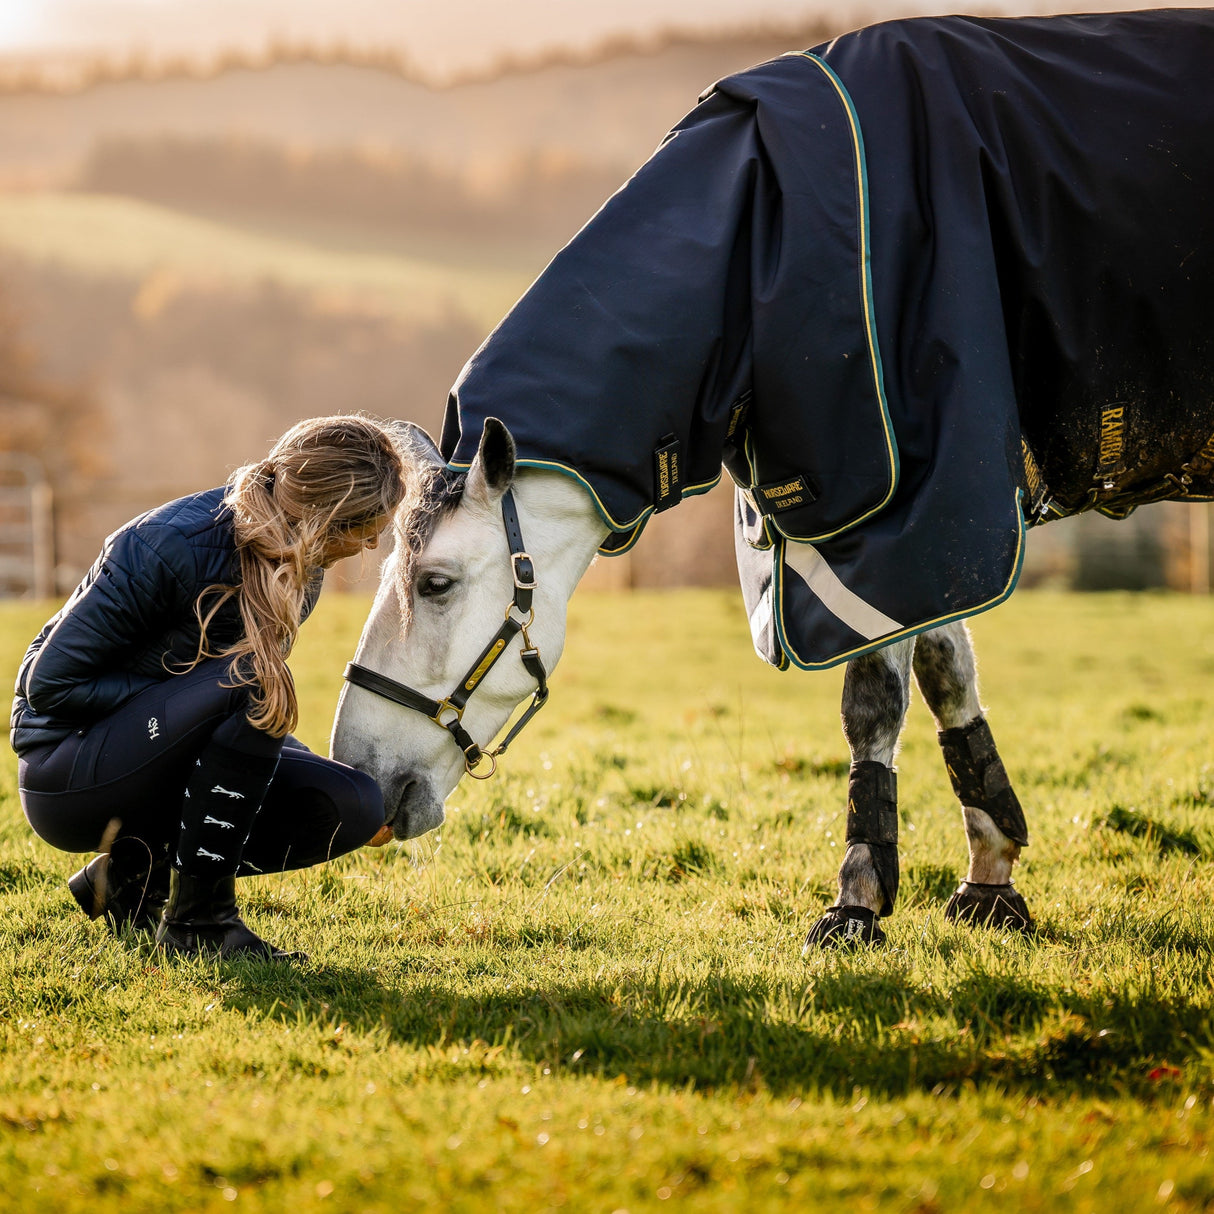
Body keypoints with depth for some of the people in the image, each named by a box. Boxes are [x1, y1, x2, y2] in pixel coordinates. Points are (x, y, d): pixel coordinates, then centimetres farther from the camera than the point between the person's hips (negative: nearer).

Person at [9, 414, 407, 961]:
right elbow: (50, 683, -20)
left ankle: (135, 871, 3)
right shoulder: (166, 547, -26)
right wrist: (186, 693, -21)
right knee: (254, 681, -31)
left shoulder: (298, 567, -2)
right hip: (66, 776, -8)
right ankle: (196, 919, -21)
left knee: (353, 805, -12)